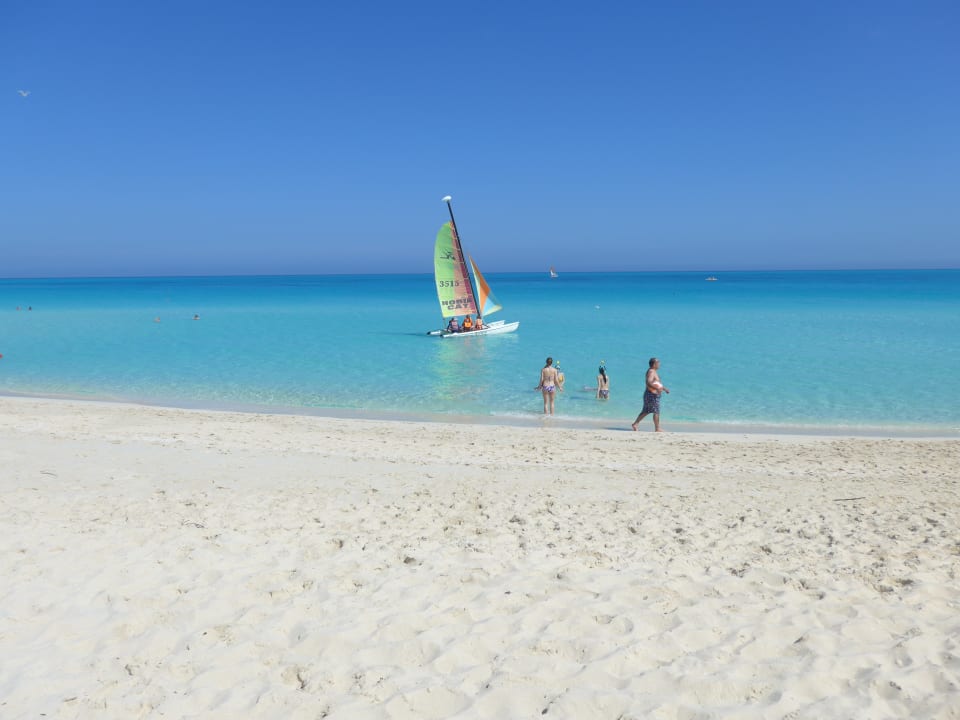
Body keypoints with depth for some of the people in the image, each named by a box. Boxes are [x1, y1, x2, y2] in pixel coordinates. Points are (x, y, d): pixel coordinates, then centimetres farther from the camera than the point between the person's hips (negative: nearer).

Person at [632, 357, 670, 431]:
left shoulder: (653, 371, 17)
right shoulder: (651, 372, -16)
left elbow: (658, 383, 27)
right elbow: (649, 383, -31)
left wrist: (664, 389, 25)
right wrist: (657, 388, -40)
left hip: (654, 395, 10)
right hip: (652, 395, -10)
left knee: (646, 411, 13)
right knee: (656, 411, -4)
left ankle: (635, 424, 15)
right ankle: (657, 429, 2)